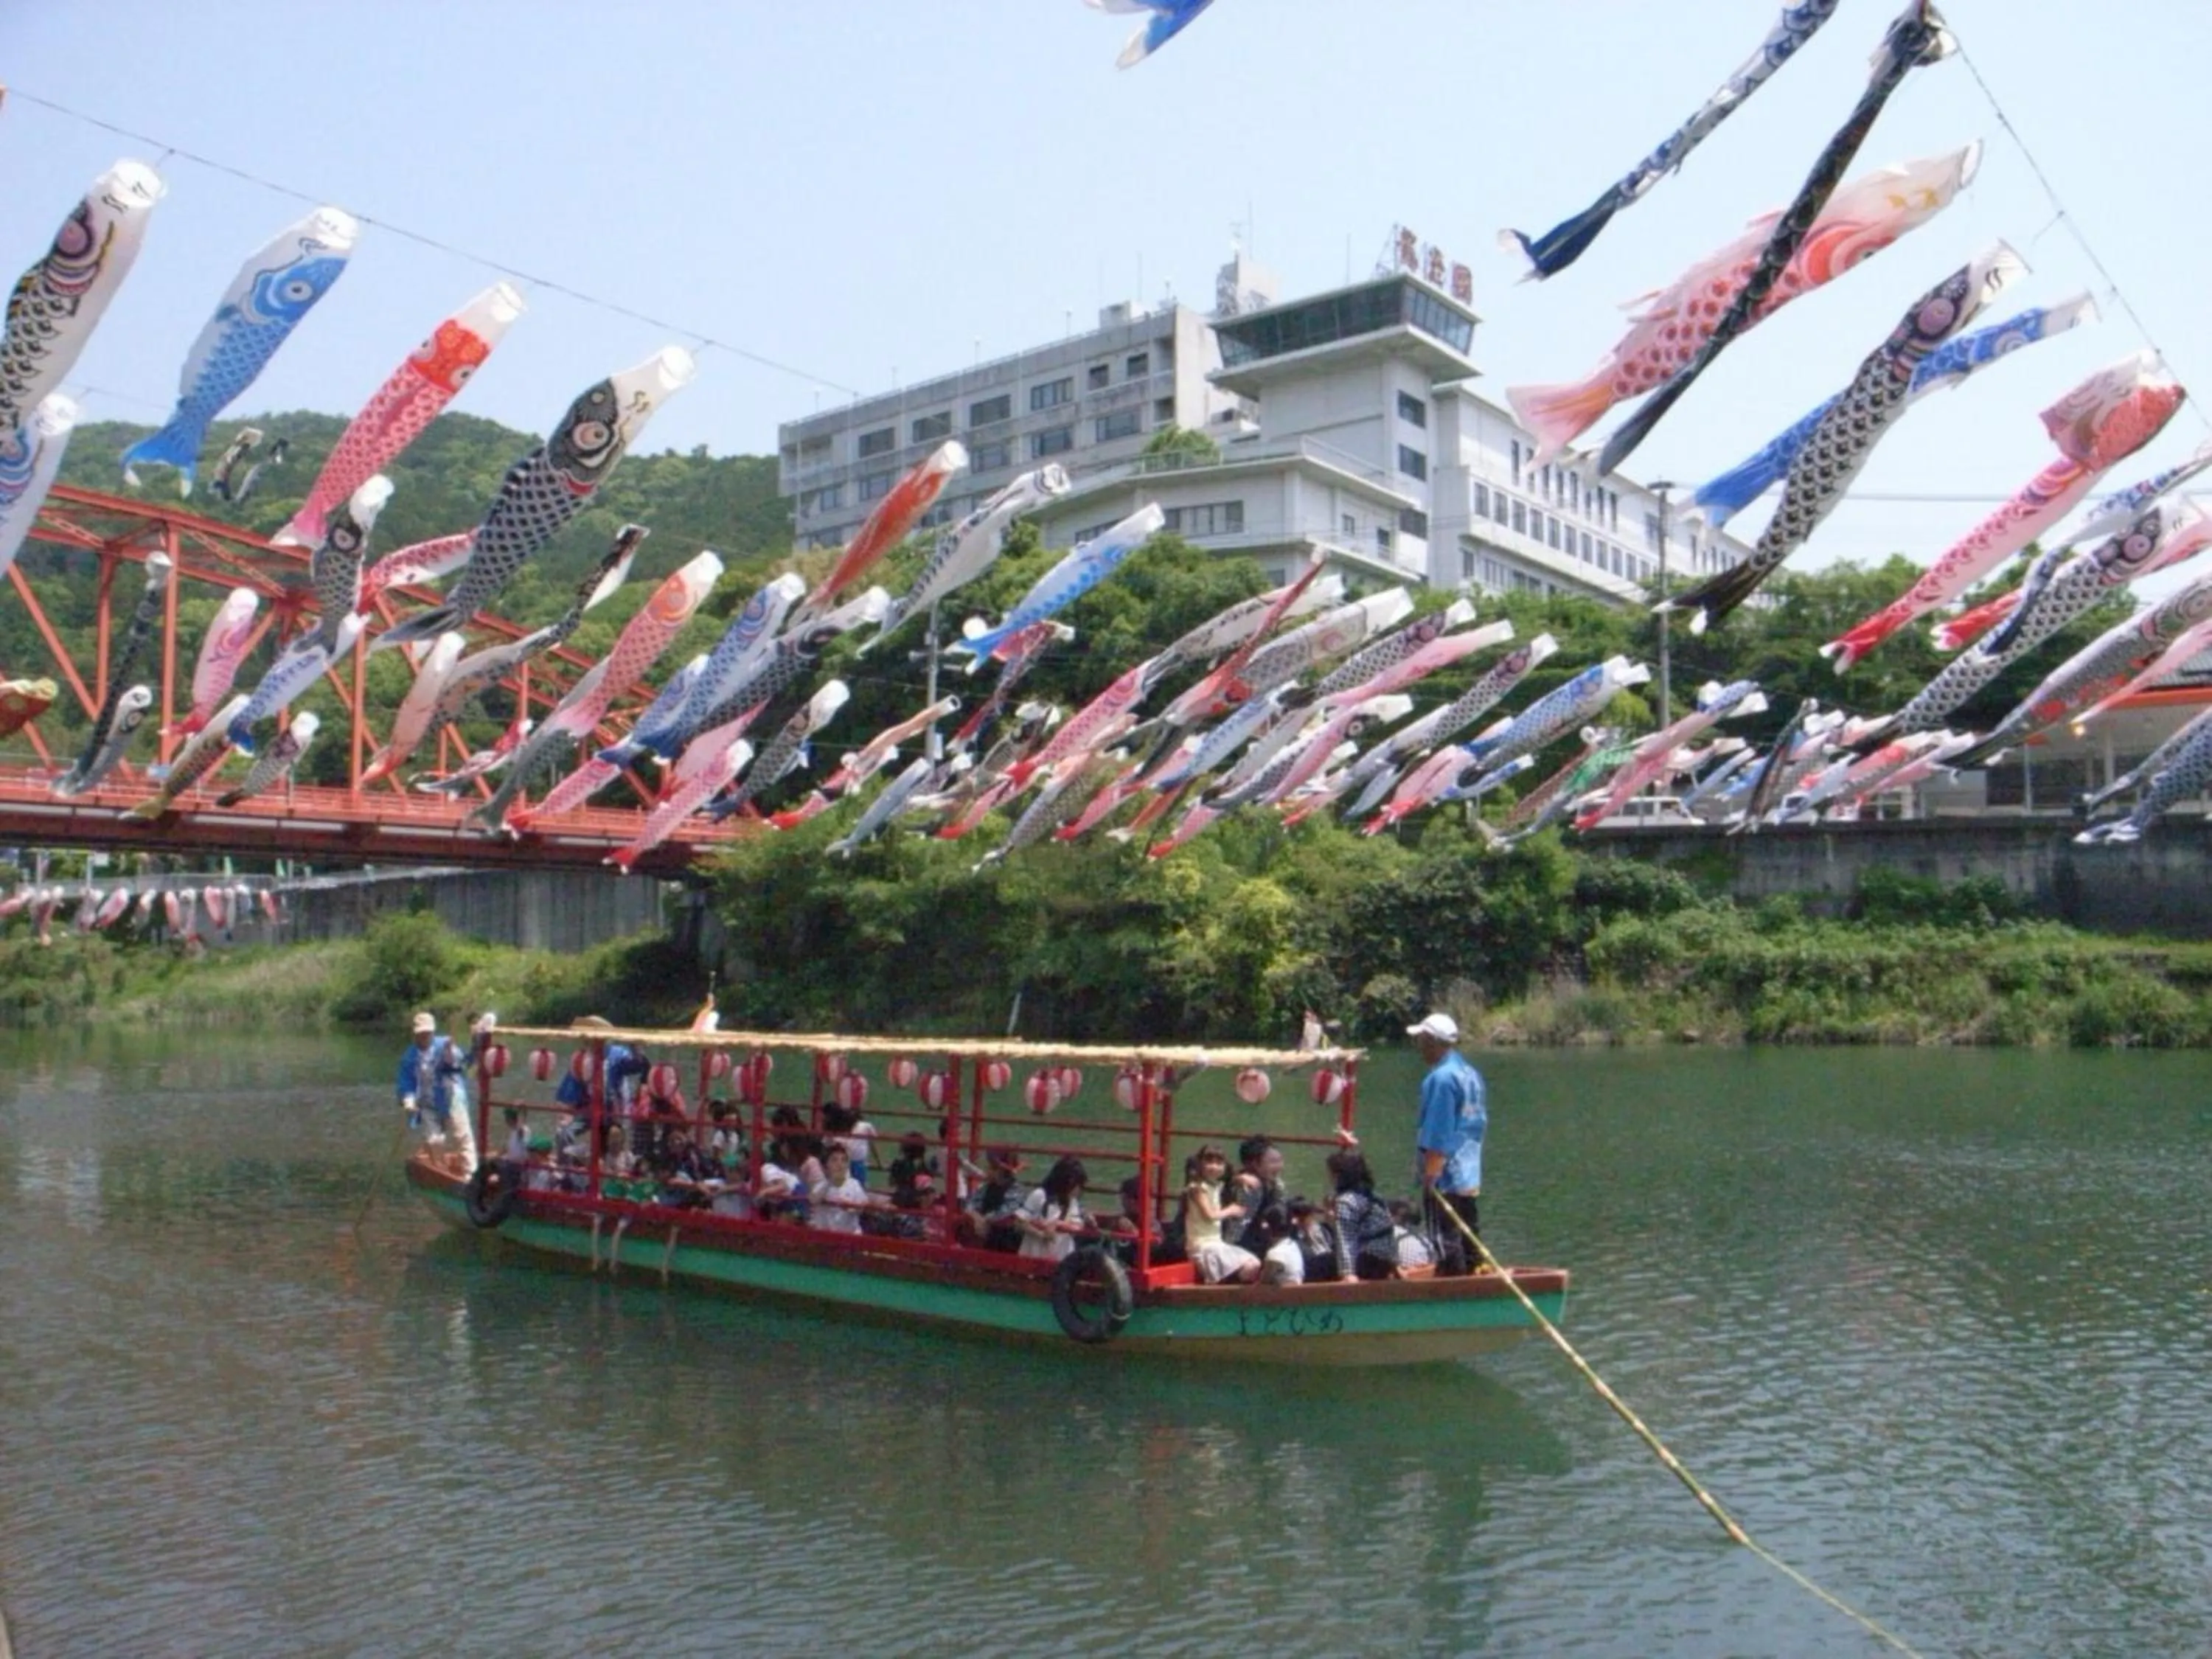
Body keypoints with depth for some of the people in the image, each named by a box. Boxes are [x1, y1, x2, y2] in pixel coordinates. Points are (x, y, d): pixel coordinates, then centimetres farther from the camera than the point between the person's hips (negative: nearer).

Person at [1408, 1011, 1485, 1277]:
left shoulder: (1442, 1078, -18)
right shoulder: (1471, 1073, 11)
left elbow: (1438, 1136, -20)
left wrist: (1430, 1175, -17)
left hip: (1445, 1176, -9)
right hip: (1470, 1175, 9)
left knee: (1446, 1239, -4)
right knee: (1468, 1233, 15)